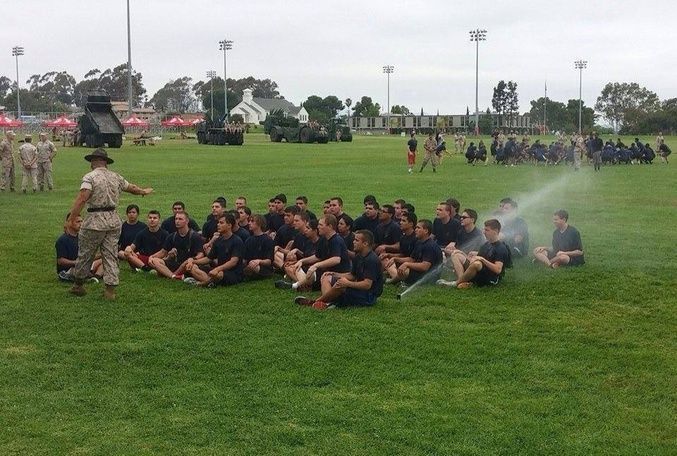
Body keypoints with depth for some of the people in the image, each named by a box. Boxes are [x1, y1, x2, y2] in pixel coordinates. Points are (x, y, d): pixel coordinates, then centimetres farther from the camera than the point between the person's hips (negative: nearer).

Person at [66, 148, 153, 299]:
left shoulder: (90, 177, -8)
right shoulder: (116, 177, 10)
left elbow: (81, 199, -20)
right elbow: (132, 188, 28)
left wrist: (71, 220, -20)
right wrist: (144, 191, 48)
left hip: (95, 221, -5)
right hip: (113, 220, 5)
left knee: (85, 254, 10)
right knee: (111, 255, 8)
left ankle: (78, 285, 22)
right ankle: (110, 289, 7)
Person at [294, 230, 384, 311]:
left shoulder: (371, 260, -19)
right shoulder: (359, 257, 11)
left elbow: (367, 284, -26)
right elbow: (352, 275, 17)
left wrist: (348, 283, -27)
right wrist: (334, 274, 6)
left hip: (368, 297, -10)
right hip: (359, 290, 10)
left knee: (341, 284, -34)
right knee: (327, 278, 9)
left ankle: (315, 301, -15)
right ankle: (328, 301, -20)